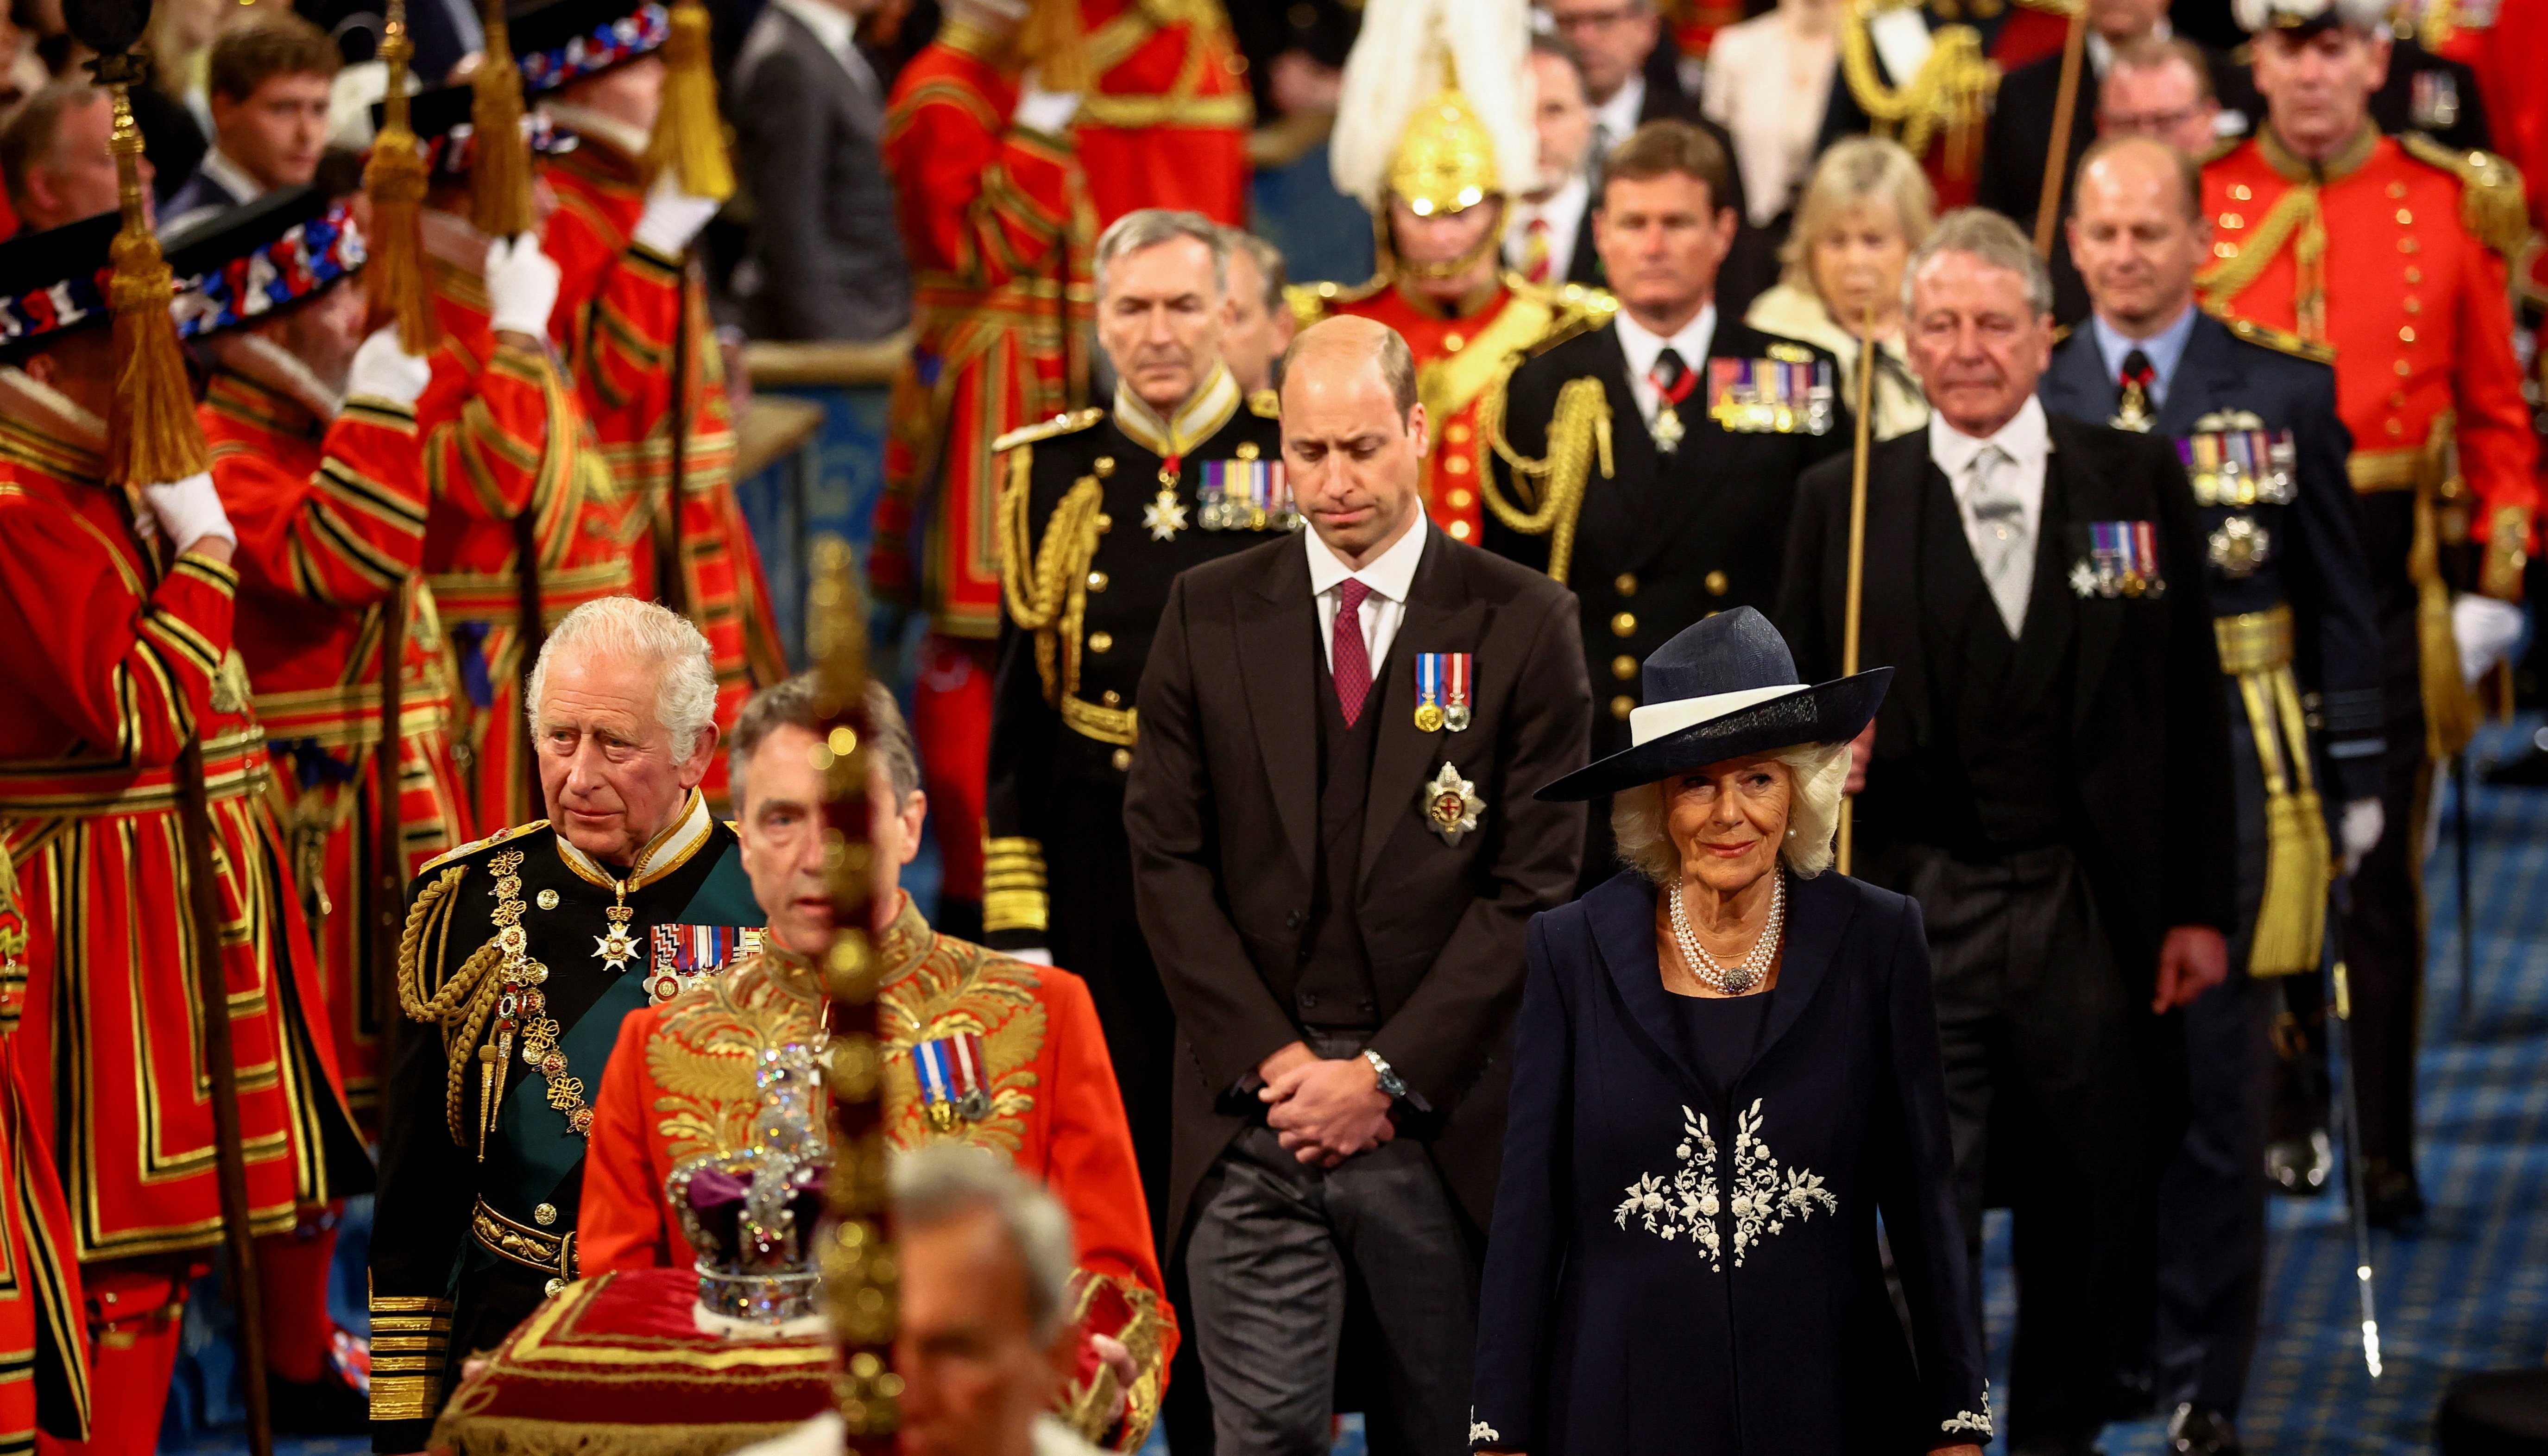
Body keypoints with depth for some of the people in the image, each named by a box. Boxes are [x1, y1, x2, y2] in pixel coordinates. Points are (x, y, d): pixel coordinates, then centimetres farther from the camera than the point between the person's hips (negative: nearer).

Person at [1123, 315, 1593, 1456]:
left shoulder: (1522, 623, 1)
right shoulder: (1209, 616, 7)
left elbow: (1534, 883, -3)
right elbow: (1168, 859, 4)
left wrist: (1389, 1074, -9)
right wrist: (1272, 1058, -6)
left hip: (1441, 1116, -1)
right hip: (1252, 1112, 1)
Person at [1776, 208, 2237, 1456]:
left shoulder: (2140, 483, 5)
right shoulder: (1842, 499, 4)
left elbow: (2191, 708, 5)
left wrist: (2201, 907, 1)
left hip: (2093, 914, 1)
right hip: (1916, 914, -1)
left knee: (2089, 1216, 11)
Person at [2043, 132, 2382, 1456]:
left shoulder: (2286, 390, 3)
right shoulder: (2023, 395, 5)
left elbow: (2339, 599, 6)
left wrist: (2357, 775, 3)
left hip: (2234, 781, -1)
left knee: (2216, 1092, 2)